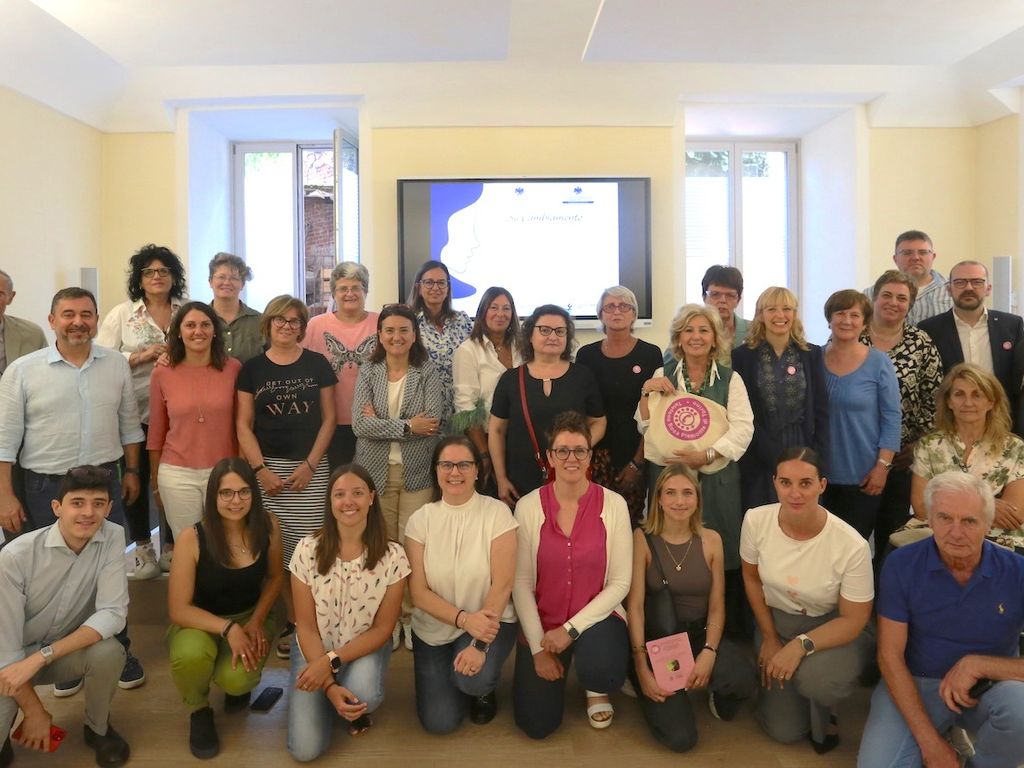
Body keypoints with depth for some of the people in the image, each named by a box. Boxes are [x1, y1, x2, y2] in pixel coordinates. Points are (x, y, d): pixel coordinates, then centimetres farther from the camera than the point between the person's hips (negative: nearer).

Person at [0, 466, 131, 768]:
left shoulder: (113, 538, -17)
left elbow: (113, 614, -22)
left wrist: (41, 657, -30)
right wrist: (34, 711, -13)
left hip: (67, 649, 2)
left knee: (108, 652, -30)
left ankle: (98, 728, 1)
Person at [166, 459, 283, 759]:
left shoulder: (268, 526, -15)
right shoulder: (191, 538, -23)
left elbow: (275, 577, 3)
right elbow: (179, 610, -19)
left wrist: (257, 621, -11)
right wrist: (228, 628, -29)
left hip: (250, 617, 1)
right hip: (199, 622, -1)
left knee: (236, 679, -28)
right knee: (191, 655, -36)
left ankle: (239, 682, 15)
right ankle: (199, 711, 1)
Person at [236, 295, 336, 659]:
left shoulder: (316, 364, 5)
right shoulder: (252, 368, 7)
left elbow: (328, 418, 4)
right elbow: (243, 424, 5)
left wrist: (310, 464, -6)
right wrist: (260, 469, -6)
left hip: (310, 468, -1)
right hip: (268, 467, 1)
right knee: (277, 549, 2)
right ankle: (291, 620, 17)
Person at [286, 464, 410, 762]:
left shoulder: (392, 555, -16)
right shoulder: (308, 550, -15)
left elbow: (382, 628, -11)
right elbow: (305, 626, -10)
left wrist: (332, 660, -23)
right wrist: (330, 685, -21)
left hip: (365, 650, 0)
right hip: (314, 650, 1)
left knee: (362, 693, -34)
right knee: (305, 750, -13)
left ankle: (357, 708, 5)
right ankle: (332, 700, 20)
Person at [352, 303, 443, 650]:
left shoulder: (428, 372, 1)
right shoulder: (367, 372, 4)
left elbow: (432, 422, -13)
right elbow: (359, 424, -8)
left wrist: (381, 423, -9)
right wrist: (408, 427, -14)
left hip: (416, 472, -1)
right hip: (375, 472, 1)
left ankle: (411, 616, 16)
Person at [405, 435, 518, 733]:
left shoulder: (497, 513, -13)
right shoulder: (420, 519, -6)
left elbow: (502, 584, -16)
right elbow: (419, 592, -10)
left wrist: (481, 644, -24)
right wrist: (464, 619, -25)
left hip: (487, 621, -2)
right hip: (433, 629, 3)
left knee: (473, 679, -30)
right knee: (439, 722, -5)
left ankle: (484, 688, 8)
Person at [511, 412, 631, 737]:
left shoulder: (614, 504, -11)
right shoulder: (528, 506, -10)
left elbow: (620, 582, -9)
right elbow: (521, 583, -6)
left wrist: (571, 629, -15)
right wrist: (538, 647, -9)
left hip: (597, 617, -1)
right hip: (542, 622, 1)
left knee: (602, 673, -32)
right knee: (537, 725, -3)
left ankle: (596, 688, 8)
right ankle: (551, 665, 29)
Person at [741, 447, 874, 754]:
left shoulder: (851, 545, -29)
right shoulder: (756, 520, -20)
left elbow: (853, 620, -17)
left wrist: (801, 645, -30)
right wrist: (769, 638, 1)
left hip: (832, 628, -2)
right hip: (776, 622, 3)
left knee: (814, 679, -36)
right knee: (784, 731, 1)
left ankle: (825, 713, 2)